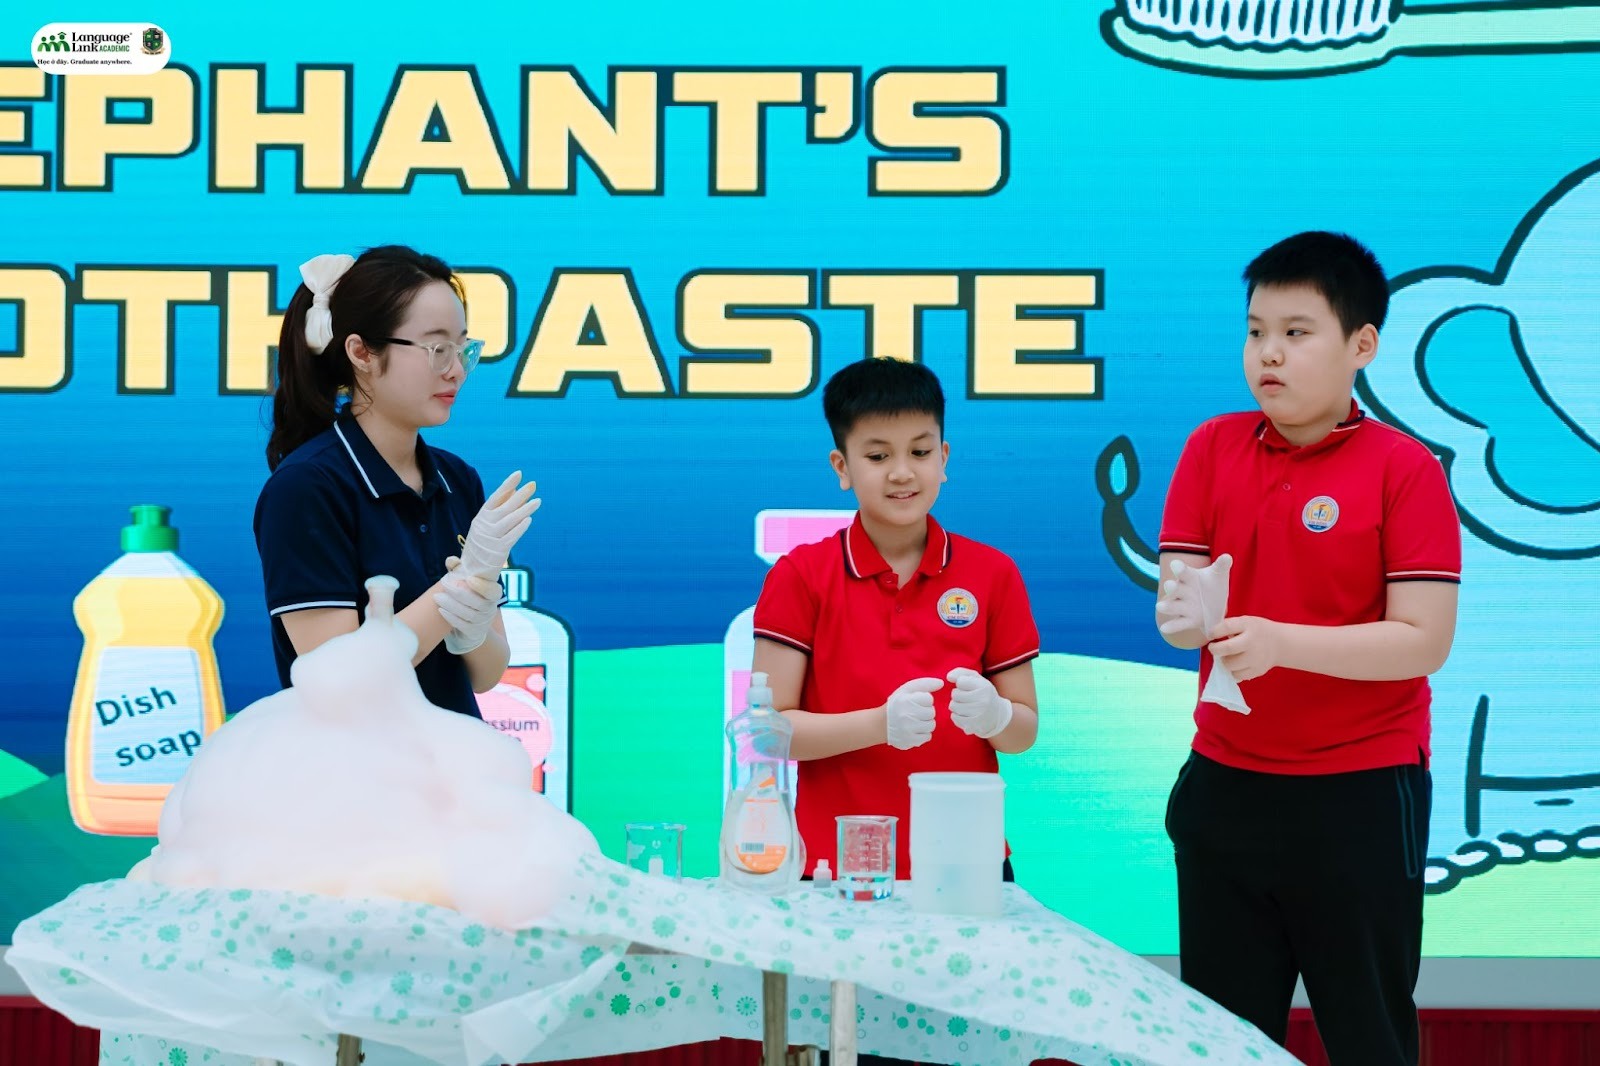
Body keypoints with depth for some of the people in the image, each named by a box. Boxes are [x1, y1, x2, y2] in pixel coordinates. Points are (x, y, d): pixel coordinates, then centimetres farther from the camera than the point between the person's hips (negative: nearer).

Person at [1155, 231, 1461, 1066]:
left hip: (1358, 797, -4)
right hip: (1224, 788, 4)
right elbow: (1176, 606, 2)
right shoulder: (1213, 448, 4)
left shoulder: (1404, 468, -8)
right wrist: (1185, 614, -22)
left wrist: (1277, 641, -25)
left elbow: (1423, 641, -14)